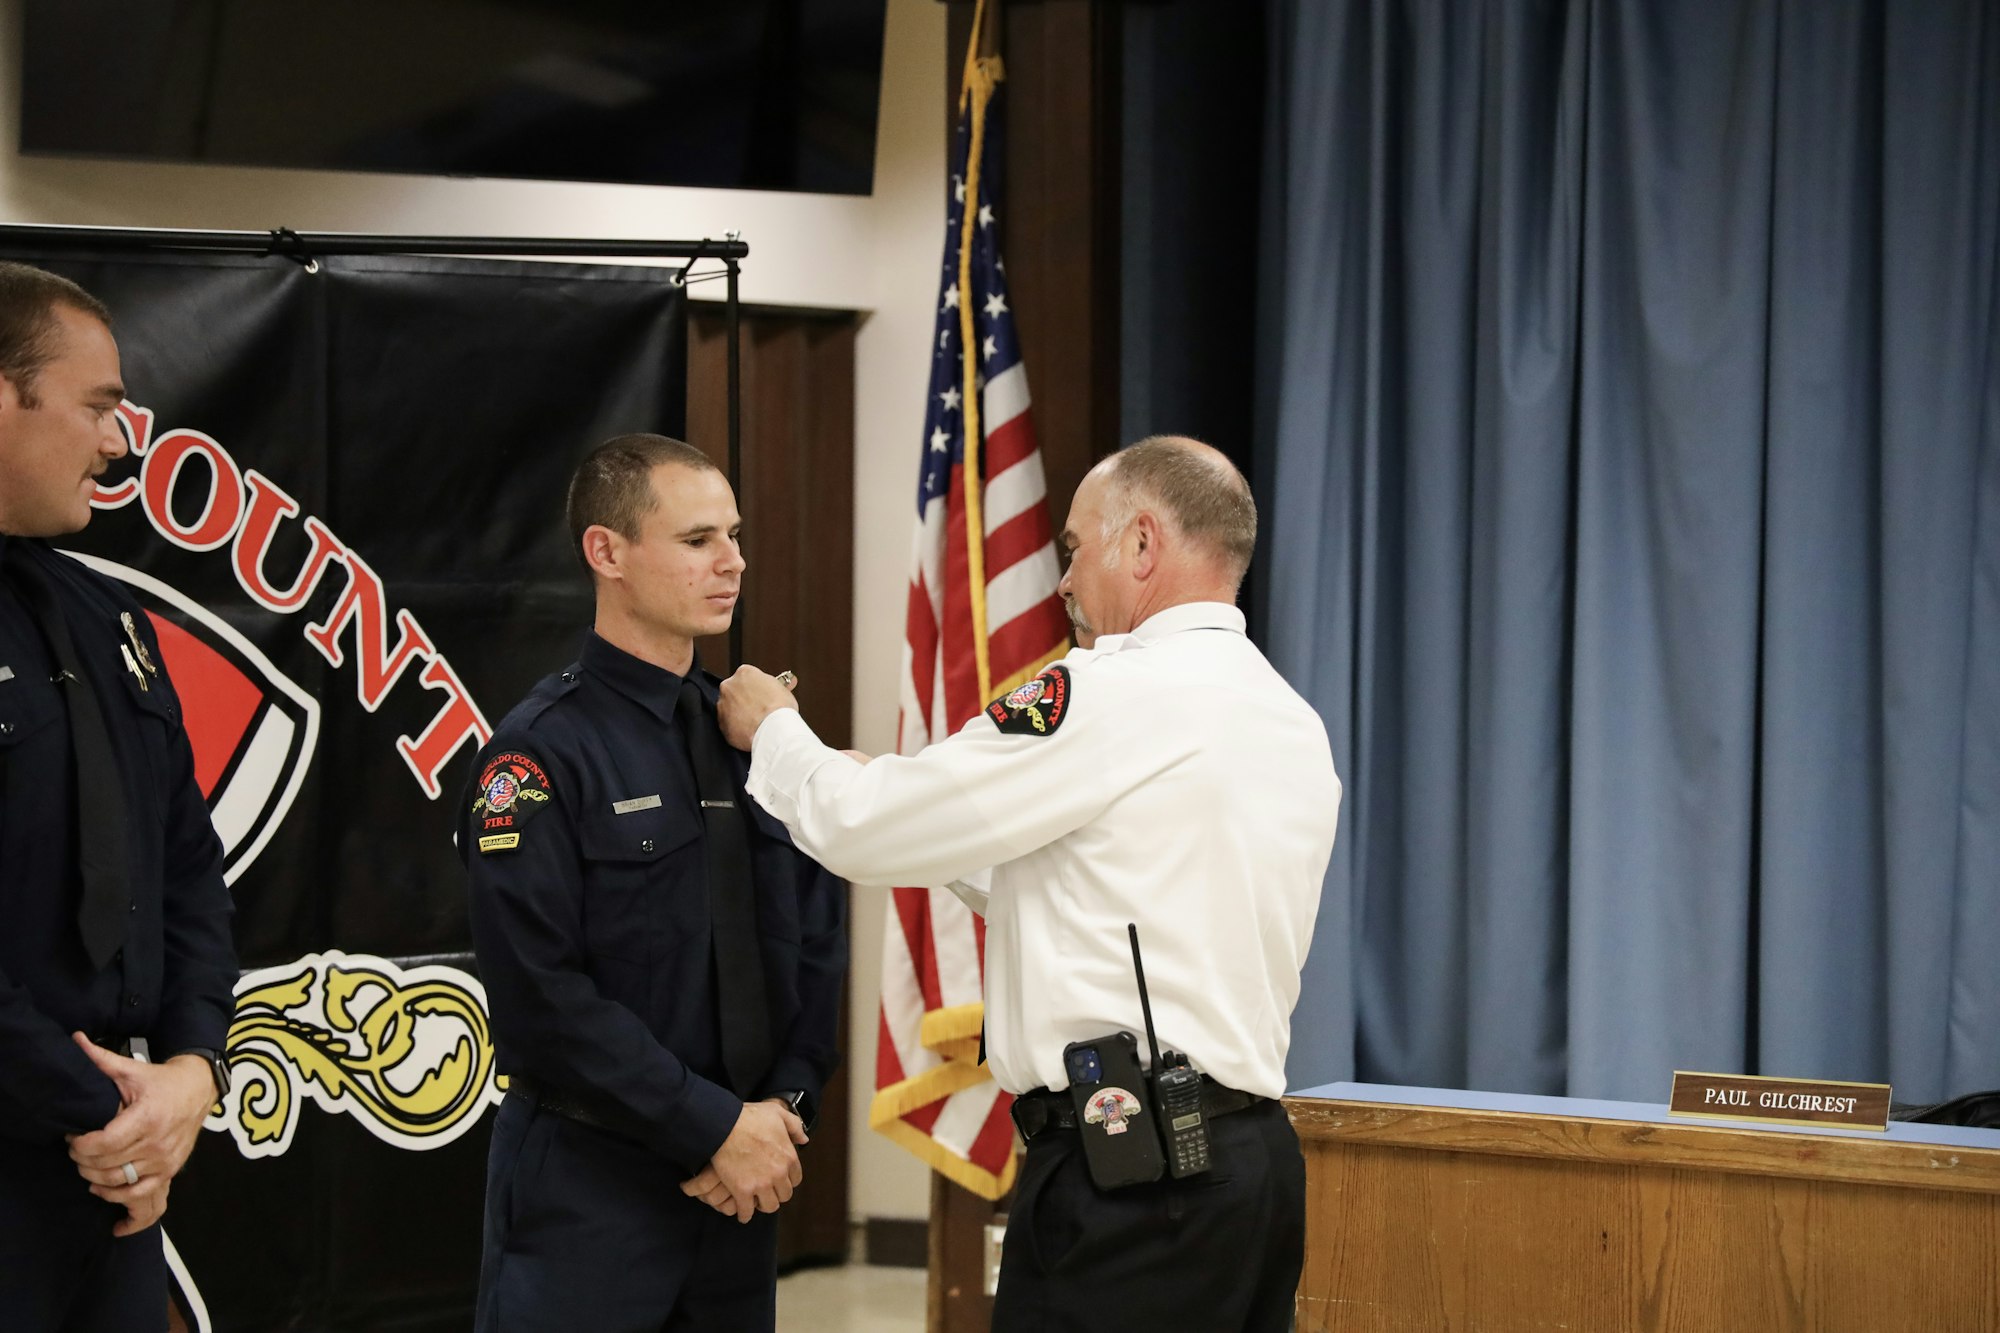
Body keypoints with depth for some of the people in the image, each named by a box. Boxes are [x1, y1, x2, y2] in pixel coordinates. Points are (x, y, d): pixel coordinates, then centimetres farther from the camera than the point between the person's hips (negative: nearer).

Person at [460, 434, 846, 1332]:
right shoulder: (545, 753, -10)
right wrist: (715, 1127, -15)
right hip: (585, 1189, -5)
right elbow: (543, 996, -17)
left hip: (739, 1187, 6)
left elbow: (818, 939, 12)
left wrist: (784, 1105, -3)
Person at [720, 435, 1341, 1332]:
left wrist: (773, 732, 15)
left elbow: (868, 829, -6)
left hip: (1127, 1172, -9)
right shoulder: (1294, 724, 15)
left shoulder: (1118, 695, -11)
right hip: (1254, 1151, 9)